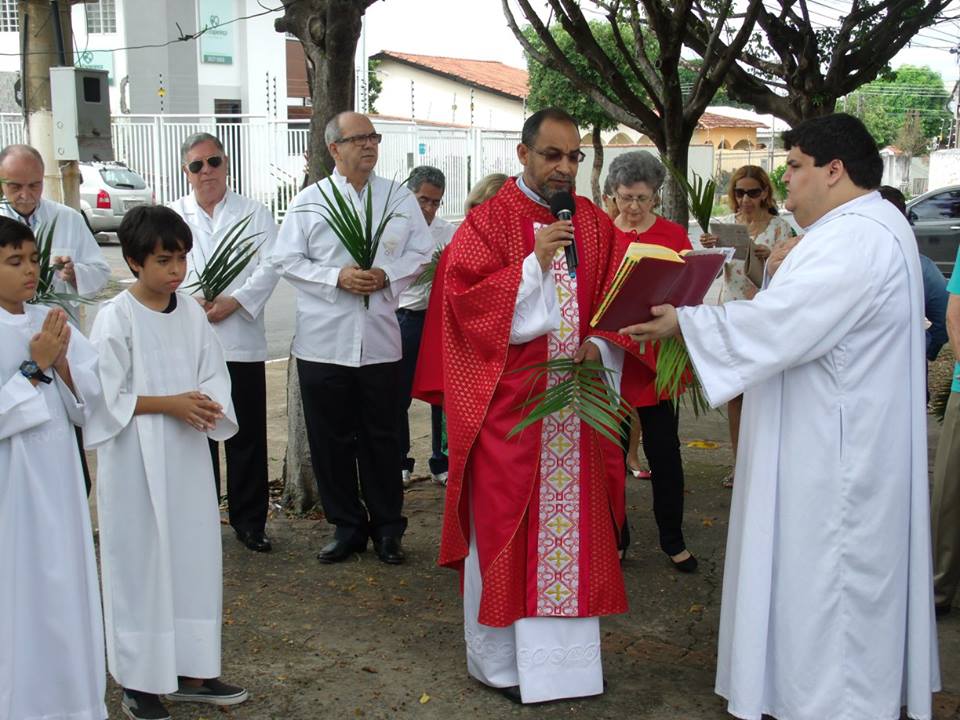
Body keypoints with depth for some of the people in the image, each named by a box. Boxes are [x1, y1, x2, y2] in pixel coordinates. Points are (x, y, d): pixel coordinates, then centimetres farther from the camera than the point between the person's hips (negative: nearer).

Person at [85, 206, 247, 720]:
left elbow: (215, 377, 7)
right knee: (140, 562, 3)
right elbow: (106, 396, -13)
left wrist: (206, 407, -13)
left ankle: (191, 672, 25)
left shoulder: (191, 312, 5)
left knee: (194, 556, 11)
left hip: (187, 456, 5)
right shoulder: (115, 318, -11)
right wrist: (168, 403, -18)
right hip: (135, 460, -5)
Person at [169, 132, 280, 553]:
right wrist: (190, 301, -16)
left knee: (247, 435, 3)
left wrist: (234, 302, -15)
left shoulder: (254, 214, 8)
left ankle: (249, 521, 15)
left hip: (241, 340, -1)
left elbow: (269, 267, -2)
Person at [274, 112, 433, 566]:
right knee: (331, 439, 6)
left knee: (381, 438, 7)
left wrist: (387, 276, -11)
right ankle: (347, 526, 20)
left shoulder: (400, 199, 7)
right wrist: (337, 277, -14)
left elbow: (421, 252, 7)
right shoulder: (309, 201, 3)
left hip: (380, 338, 0)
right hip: (324, 340, 0)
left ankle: (387, 528, 21)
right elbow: (289, 260, 0)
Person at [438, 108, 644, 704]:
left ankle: (562, 648, 22)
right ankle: (500, 656, 17)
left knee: (574, 522, 9)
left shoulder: (595, 225, 10)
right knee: (504, 523, 3)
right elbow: (465, 299, -12)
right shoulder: (490, 221, -3)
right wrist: (534, 263, -19)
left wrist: (598, 347, -11)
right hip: (507, 401, -4)